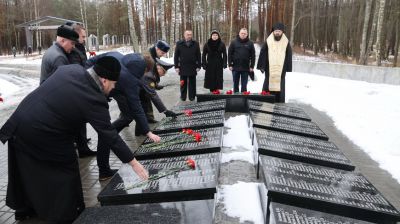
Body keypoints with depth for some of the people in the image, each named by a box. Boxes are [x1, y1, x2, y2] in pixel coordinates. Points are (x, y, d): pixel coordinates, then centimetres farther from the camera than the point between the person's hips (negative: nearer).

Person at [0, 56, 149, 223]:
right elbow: (110, 135, -20)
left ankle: (23, 209, 45)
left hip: (20, 121, 8)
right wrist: (133, 162, -14)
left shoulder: (71, 68, -1)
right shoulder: (94, 99, -22)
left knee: (25, 171, 24)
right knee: (65, 171, 11)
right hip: (43, 136, -8)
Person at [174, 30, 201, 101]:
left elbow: (199, 56, 5)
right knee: (183, 83, 8)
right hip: (183, 68, 0)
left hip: (193, 67, 0)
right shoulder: (179, 44, 3)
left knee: (192, 83, 7)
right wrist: (176, 66, -2)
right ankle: (183, 97, 18)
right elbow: (176, 56, 4)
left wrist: (198, 66, -1)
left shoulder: (195, 44, 4)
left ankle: (192, 97, 16)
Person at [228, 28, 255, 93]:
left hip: (245, 68, 0)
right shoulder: (234, 42, 4)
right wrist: (230, 65, -4)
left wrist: (252, 66, -2)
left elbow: (253, 56, 3)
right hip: (235, 67, 0)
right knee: (235, 84, 9)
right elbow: (229, 54, 2)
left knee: (244, 85, 5)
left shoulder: (250, 43, 4)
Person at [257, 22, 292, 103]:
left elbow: (289, 56, 6)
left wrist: (288, 69, 3)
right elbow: (262, 54, 1)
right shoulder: (268, 42, 1)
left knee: (280, 89, 6)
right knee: (267, 88, 4)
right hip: (269, 69, 0)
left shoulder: (286, 43, 3)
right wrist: (261, 66, -3)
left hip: (281, 70, 1)